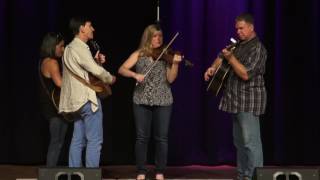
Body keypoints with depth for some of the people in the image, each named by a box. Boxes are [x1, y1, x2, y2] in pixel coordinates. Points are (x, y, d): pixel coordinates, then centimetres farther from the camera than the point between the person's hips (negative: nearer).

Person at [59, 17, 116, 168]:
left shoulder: (70, 48, 17)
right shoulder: (80, 48, -15)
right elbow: (96, 70, -22)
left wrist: (96, 61, 9)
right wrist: (110, 79, -4)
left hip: (77, 99, 10)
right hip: (88, 98, -10)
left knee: (78, 140, 10)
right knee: (95, 140, -7)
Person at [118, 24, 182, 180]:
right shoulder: (139, 54, 6)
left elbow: (170, 79, -3)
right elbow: (122, 70, -2)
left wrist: (175, 63, -18)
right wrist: (135, 74, -20)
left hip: (163, 101, 0)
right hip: (142, 100, 0)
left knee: (161, 137, 0)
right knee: (142, 137, 0)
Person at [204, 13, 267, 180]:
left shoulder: (257, 48, -13)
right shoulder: (239, 45, 16)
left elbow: (246, 74, -22)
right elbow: (222, 56, 27)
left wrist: (231, 58, -23)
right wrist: (214, 67, 9)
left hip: (249, 101, -10)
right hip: (237, 101, 10)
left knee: (250, 142, -12)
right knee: (239, 142, 13)